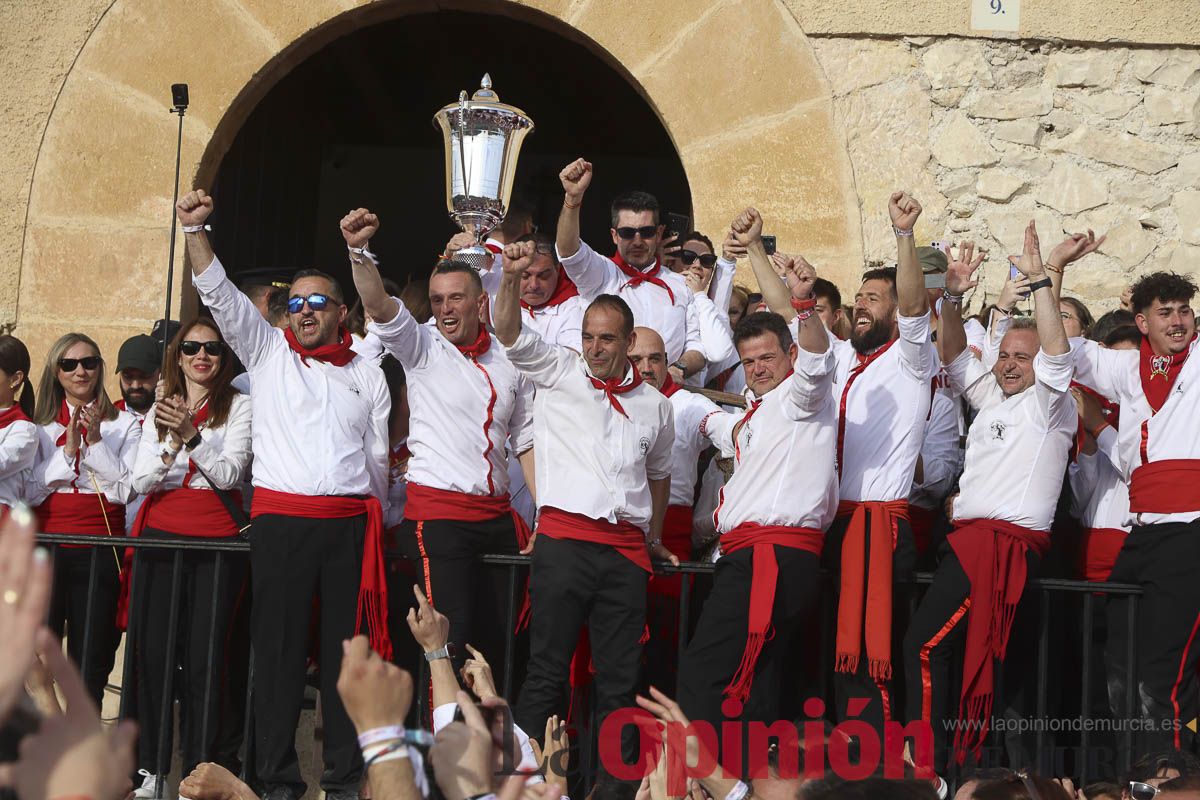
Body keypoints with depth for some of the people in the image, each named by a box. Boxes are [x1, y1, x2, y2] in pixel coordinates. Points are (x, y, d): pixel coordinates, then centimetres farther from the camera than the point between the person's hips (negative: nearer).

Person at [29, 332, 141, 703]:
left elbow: (126, 489, -3)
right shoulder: (41, 425, 10)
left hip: (100, 549, -1)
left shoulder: (124, 425, 6)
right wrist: (69, 448, -9)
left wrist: (95, 441, -10)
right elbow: (32, 491, 1)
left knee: (91, 656, 1)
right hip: (47, 544, 1)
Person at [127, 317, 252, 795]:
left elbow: (230, 473, -8)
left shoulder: (238, 406, 2)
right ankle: (151, 767, 8)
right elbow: (140, 482, 6)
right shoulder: (159, 411, 14)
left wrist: (191, 436, -21)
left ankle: (199, 769, -1)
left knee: (203, 655, -7)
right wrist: (171, 446, -12)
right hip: (161, 535, 3)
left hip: (216, 539, -3)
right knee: (152, 649, -1)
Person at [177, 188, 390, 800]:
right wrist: (194, 229, -9)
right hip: (280, 519, -1)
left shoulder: (368, 376, 14)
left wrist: (373, 518, 14)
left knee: (345, 649, 2)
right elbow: (218, 293, 1)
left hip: (349, 523, 1)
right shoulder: (267, 352, 11)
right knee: (278, 647, -1)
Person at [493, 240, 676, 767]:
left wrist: (654, 539, 29)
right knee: (547, 672, -3)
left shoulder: (654, 404, 14)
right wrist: (512, 278, -25)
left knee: (619, 679, 5)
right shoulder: (558, 373, 5)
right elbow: (509, 333, -9)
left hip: (626, 550, 3)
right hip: (564, 540, -3)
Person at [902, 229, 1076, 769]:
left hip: (1008, 539, -9)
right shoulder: (993, 399, 22)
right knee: (979, 657, 8)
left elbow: (1056, 353, -16)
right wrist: (953, 299, 6)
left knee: (925, 644, -15)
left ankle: (927, 766, -15)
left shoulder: (1048, 404, 0)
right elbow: (955, 359, 21)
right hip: (973, 536, 9)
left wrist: (1039, 281, -20)